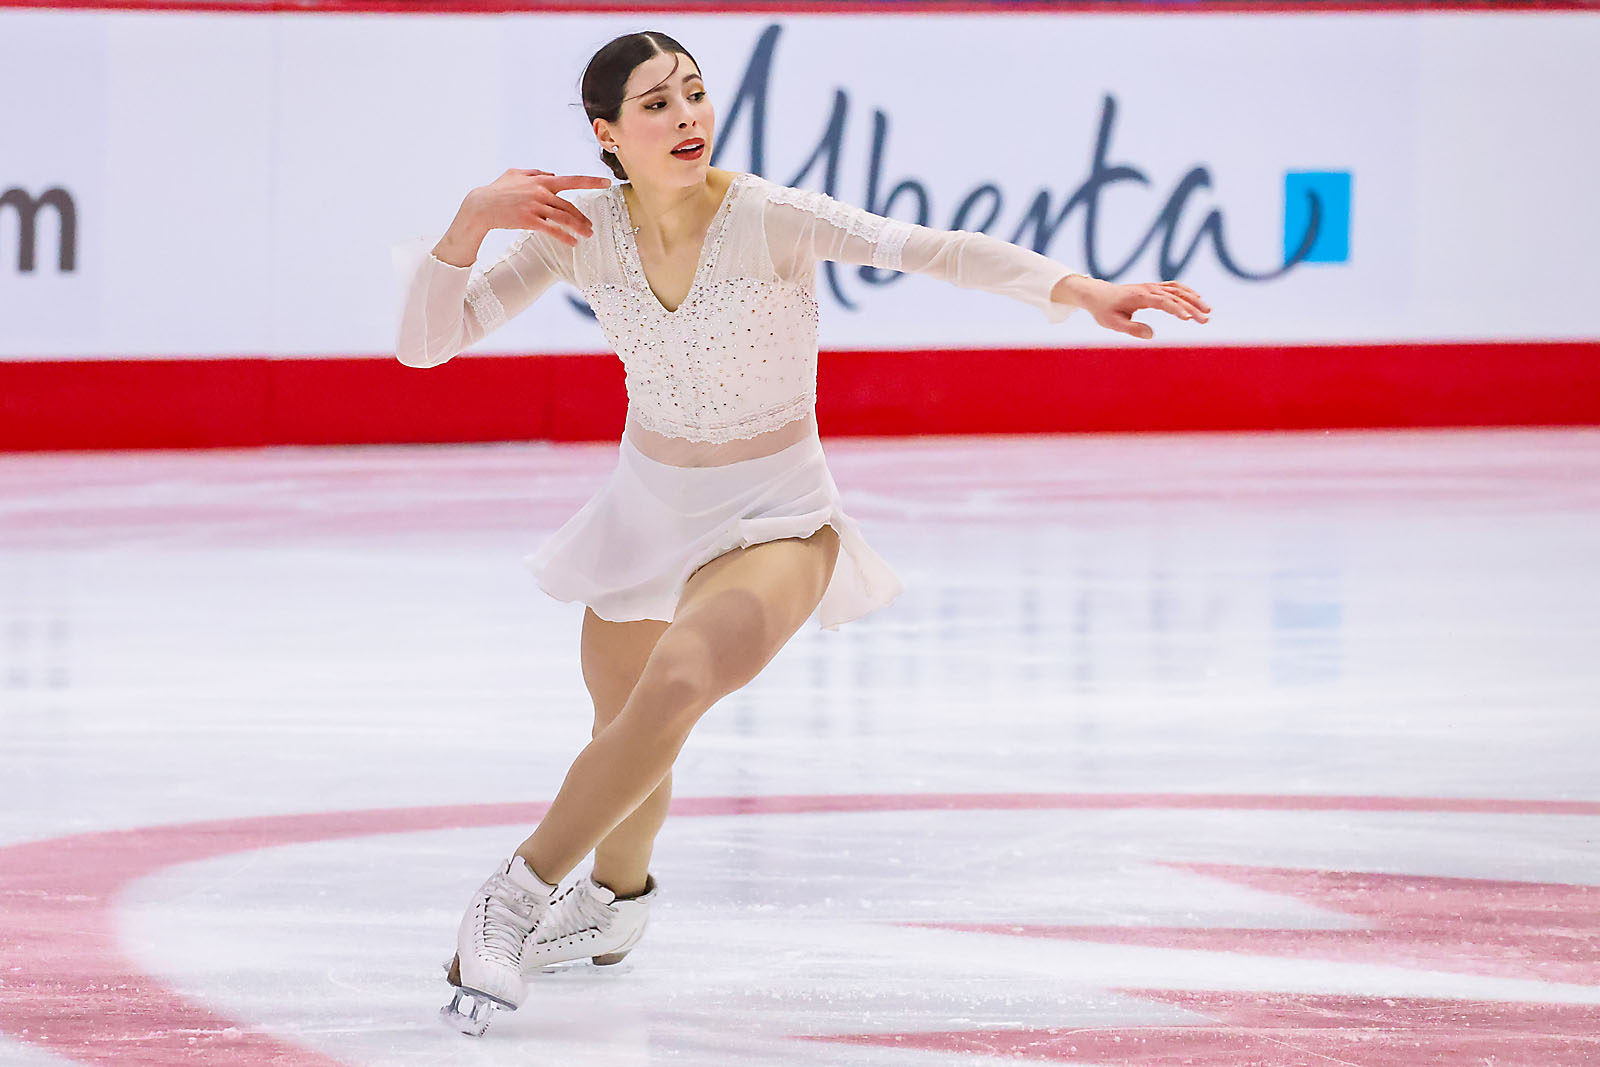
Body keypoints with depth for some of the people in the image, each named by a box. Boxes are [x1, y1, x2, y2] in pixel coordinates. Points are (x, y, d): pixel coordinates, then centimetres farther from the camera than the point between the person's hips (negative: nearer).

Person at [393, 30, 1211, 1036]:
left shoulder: (770, 219, -22)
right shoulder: (581, 230, -11)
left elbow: (919, 247, -35)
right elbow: (425, 344, -10)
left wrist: (1079, 289, -47)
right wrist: (471, 224, -26)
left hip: (772, 519, -4)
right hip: (647, 506, 4)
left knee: (675, 686, -31)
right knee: (624, 743, 18)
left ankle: (517, 898, -19)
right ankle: (617, 898, 53)